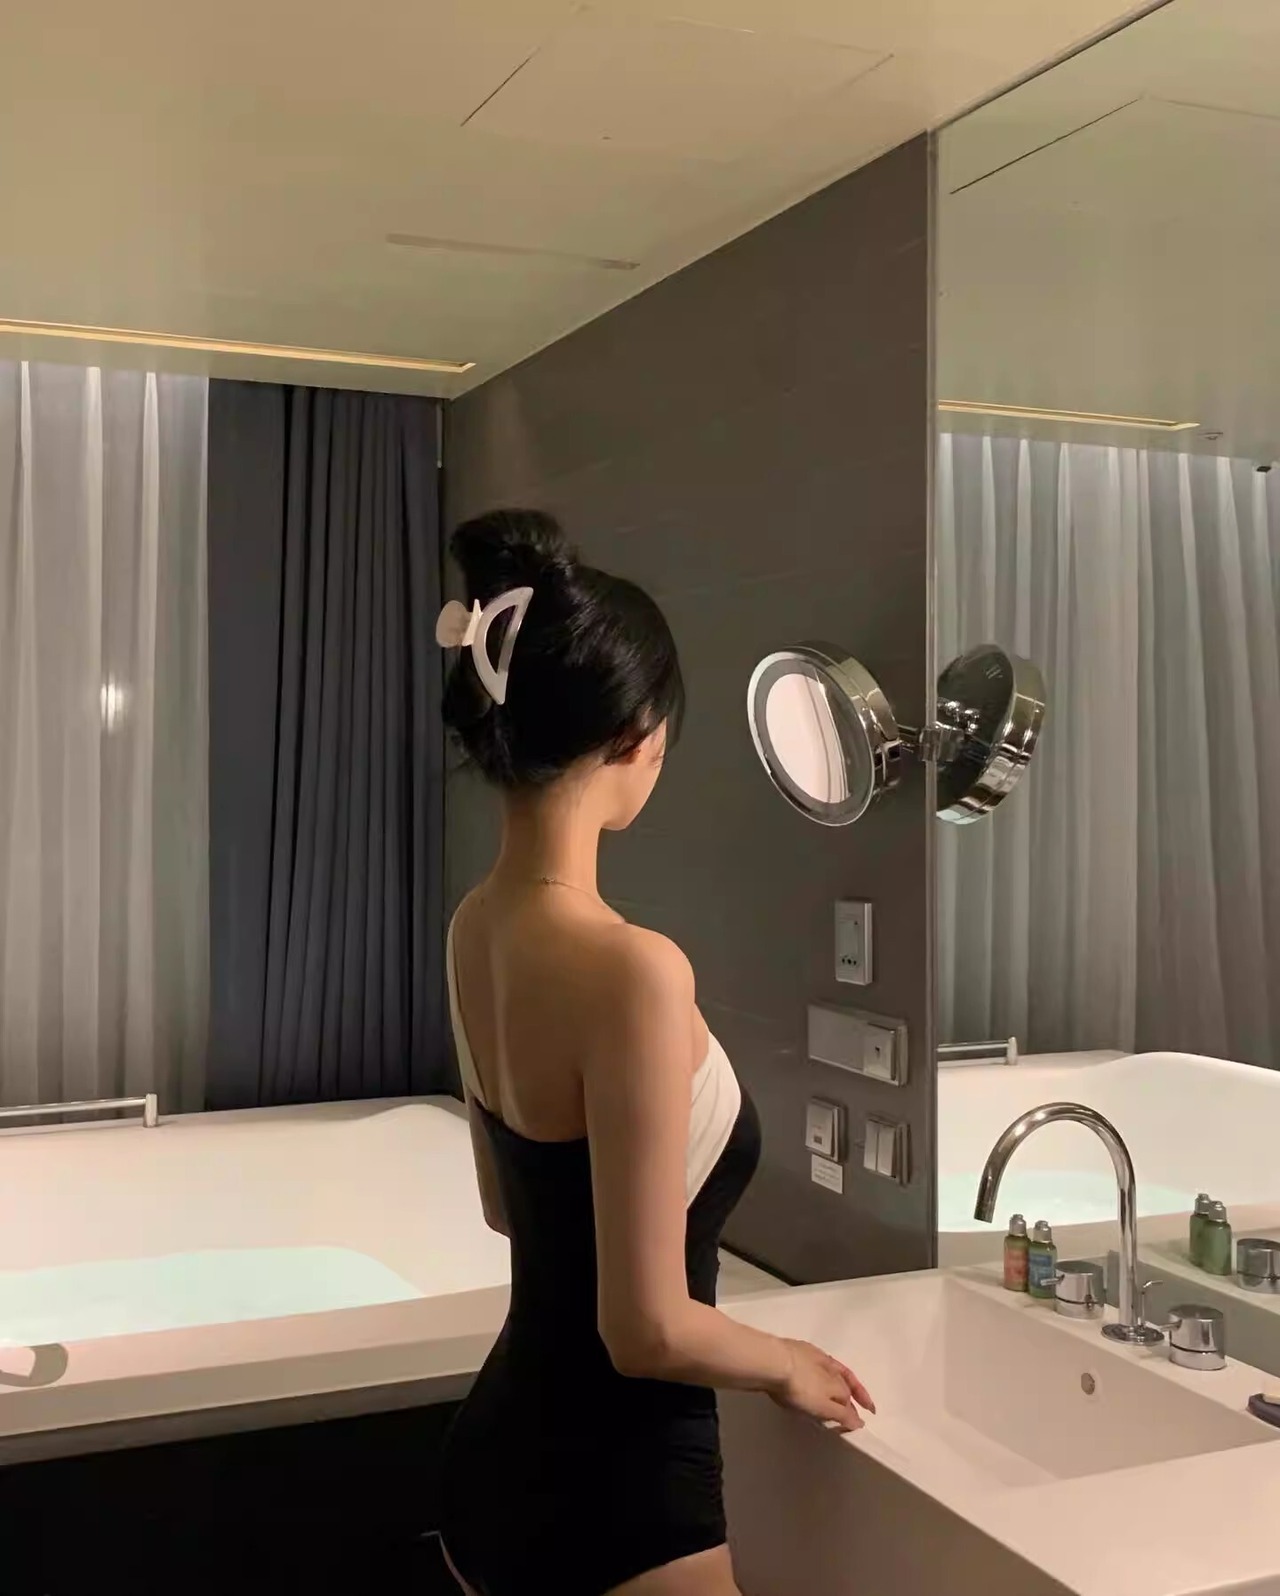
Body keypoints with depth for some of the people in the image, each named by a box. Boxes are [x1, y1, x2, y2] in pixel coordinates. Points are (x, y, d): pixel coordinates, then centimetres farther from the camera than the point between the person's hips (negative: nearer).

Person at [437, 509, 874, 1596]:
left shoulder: (475, 929, -2)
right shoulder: (632, 969, -28)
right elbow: (649, 1330, -23)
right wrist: (791, 1366, -4)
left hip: (500, 1458, 7)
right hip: (610, 1499, -7)